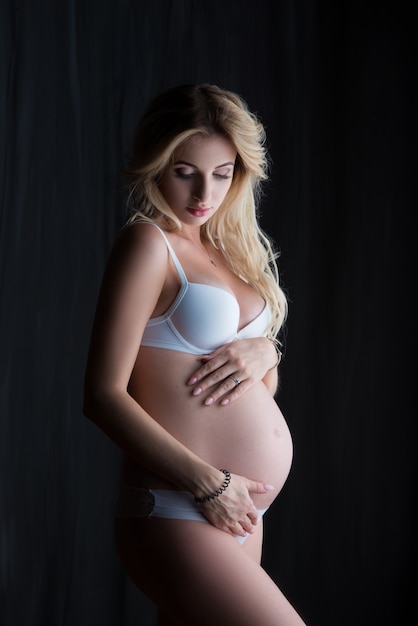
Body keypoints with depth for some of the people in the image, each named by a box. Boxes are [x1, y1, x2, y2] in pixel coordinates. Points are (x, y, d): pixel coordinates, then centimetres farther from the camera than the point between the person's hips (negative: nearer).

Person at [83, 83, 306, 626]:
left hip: (241, 513, 8)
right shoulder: (147, 242, -9)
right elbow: (104, 395, -15)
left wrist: (263, 351, -4)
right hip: (178, 513, -8)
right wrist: (208, 483, -17)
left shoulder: (225, 249, 14)